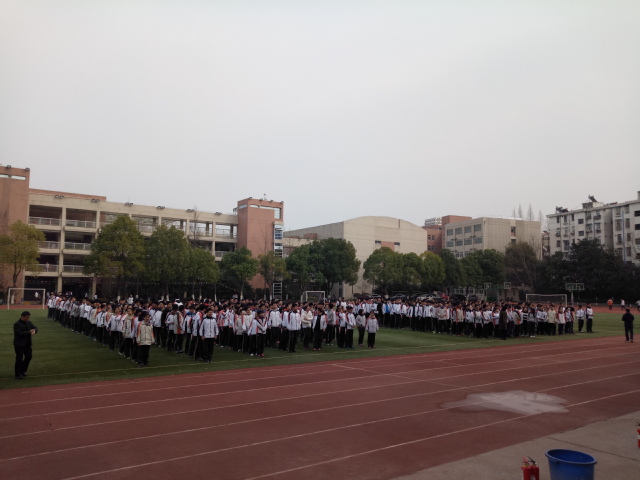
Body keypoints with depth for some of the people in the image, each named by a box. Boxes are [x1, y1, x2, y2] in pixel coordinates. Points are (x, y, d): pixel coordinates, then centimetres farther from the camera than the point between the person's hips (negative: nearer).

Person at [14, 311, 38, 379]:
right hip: (19, 344, -7)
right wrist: (29, 332, -19)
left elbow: (35, 328, 6)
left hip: (27, 344, 7)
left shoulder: (29, 323, 8)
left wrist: (34, 331, -18)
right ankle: (18, 374, 5)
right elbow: (19, 333, -23)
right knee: (19, 358, -4)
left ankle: (23, 371, 29)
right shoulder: (17, 324, -13)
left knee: (29, 356, 10)